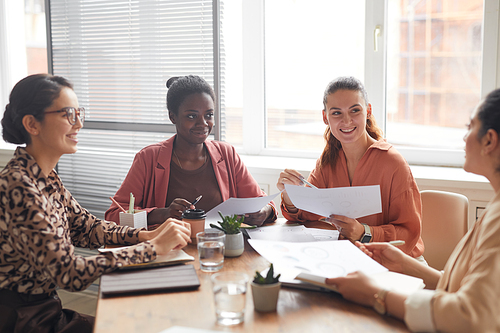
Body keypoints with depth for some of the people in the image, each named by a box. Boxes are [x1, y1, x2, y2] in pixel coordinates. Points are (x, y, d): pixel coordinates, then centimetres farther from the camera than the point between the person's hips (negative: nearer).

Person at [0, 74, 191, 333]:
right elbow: (70, 273, -30)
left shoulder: (45, 176, 4)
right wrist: (154, 247, -26)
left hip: (45, 308, 8)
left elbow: (85, 227, 7)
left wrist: (147, 235, -10)